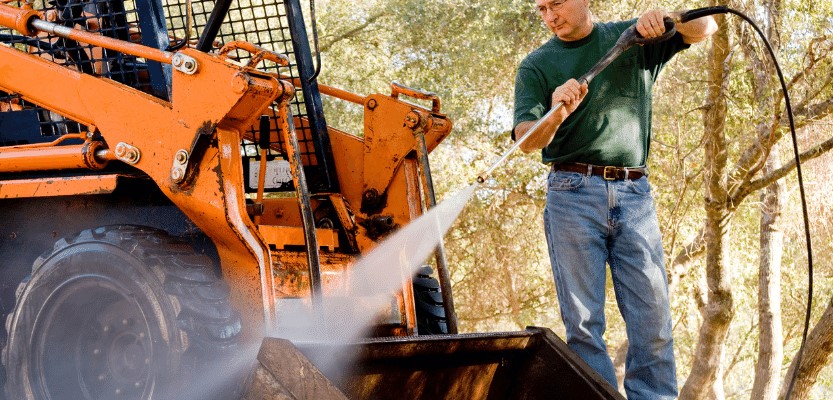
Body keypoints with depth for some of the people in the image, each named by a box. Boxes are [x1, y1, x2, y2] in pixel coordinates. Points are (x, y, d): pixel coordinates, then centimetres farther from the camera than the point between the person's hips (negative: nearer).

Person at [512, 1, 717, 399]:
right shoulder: (537, 66, 9)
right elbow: (527, 140, -3)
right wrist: (556, 115, -24)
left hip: (634, 193, 1)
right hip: (573, 192, -1)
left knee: (653, 317, -5)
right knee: (583, 321, -5)